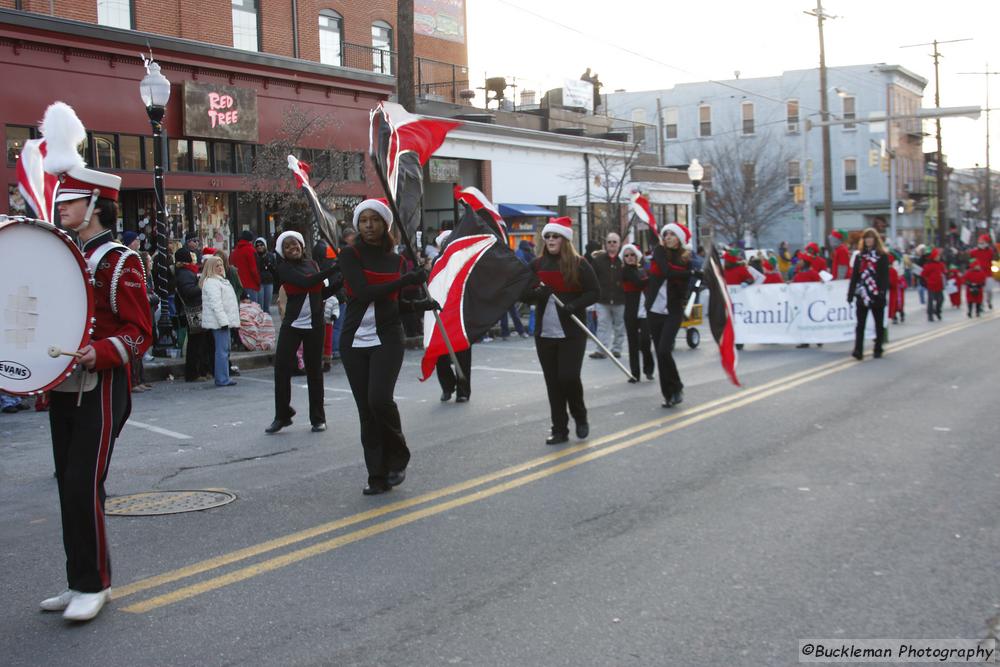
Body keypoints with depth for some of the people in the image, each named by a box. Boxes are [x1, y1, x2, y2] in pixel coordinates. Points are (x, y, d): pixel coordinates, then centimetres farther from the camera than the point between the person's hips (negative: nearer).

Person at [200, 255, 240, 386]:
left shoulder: (221, 280, 21)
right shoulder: (211, 282, -12)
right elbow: (216, 303, -19)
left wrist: (230, 321, 22)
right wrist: (223, 321, -23)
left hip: (225, 320, 10)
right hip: (219, 321, -10)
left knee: (225, 349, 12)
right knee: (222, 350, -10)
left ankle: (222, 378, 17)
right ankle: (222, 379, -9)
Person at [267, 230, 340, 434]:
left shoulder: (312, 264, 10)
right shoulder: (284, 268, -3)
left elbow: (322, 293, 12)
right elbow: (306, 282, -20)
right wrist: (333, 270, -23)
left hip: (314, 325, 3)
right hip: (292, 325, -3)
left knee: (314, 371, 6)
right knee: (281, 368, -6)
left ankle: (318, 418, 14)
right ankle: (282, 416, 8)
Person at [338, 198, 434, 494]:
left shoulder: (395, 260, 8)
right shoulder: (350, 255, -2)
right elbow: (364, 292, -17)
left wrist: (421, 305, 4)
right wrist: (406, 280, -18)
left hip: (387, 339, 0)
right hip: (354, 340, 0)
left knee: (380, 399, -18)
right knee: (366, 409, 2)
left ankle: (397, 458, 7)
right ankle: (377, 476, 12)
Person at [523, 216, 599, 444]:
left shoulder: (579, 264, -3)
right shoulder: (536, 264, 7)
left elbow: (594, 292, -3)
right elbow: (524, 294, 6)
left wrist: (574, 305, -18)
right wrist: (537, 293, -16)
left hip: (572, 332, -4)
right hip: (544, 333, 4)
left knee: (569, 377, -9)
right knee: (552, 382, 6)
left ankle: (580, 417, 18)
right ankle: (559, 429, 15)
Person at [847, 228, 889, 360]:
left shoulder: (882, 256, 0)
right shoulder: (859, 256, 10)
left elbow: (885, 276, -6)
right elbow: (854, 276, 9)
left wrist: (883, 293, -16)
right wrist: (851, 293, 3)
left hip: (877, 295, -2)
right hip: (862, 294, 2)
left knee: (879, 323, 8)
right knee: (860, 324, -6)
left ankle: (878, 349, 19)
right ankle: (858, 350, -12)